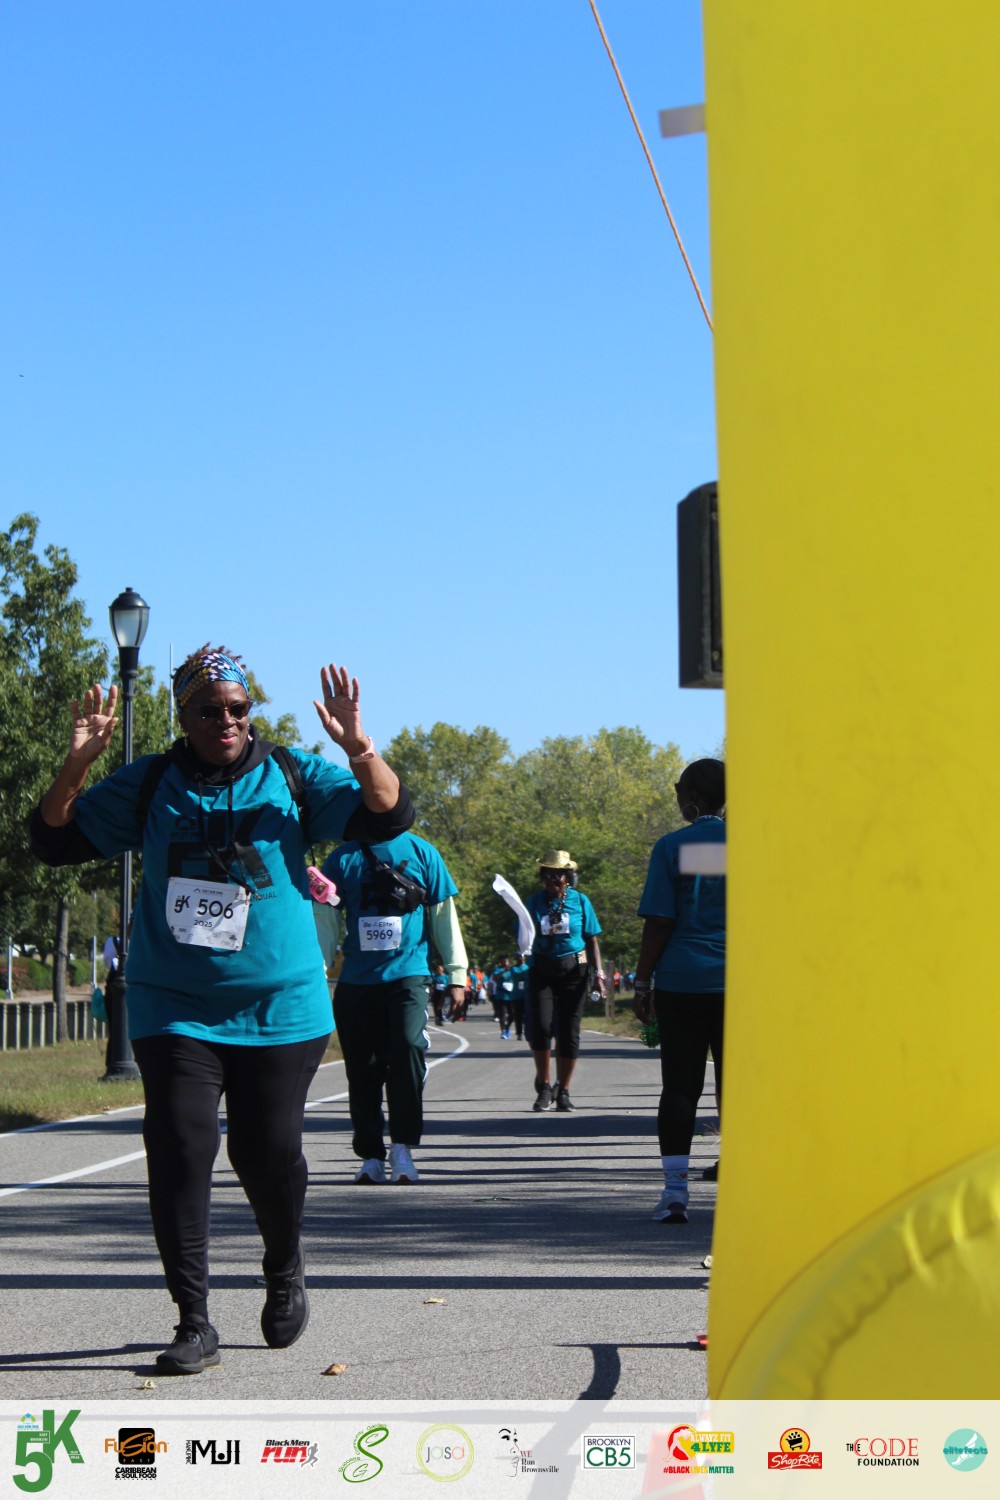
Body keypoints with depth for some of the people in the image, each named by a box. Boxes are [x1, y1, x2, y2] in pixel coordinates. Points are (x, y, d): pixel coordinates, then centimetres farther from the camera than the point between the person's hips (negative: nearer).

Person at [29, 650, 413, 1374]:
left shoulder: (293, 775, 2)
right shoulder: (150, 784, 4)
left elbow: (388, 817, -5)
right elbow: (56, 839, 4)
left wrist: (359, 749, -23)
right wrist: (77, 764, -12)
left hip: (280, 1007, 0)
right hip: (175, 1008, 0)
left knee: (269, 1152, 3)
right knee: (179, 1150, -9)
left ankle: (286, 1275, 34)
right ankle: (194, 1325, -1)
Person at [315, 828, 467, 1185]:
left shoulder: (421, 852, 6)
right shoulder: (342, 858, 8)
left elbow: (444, 915, 9)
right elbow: (326, 919, 10)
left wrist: (456, 973, 7)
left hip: (409, 973, -2)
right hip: (356, 981, 2)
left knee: (409, 1047, -20)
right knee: (362, 1069, 4)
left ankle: (402, 1148, -9)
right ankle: (371, 1156, 15)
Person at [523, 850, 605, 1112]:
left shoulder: (580, 901, 3)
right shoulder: (534, 901, 5)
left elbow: (591, 941, 7)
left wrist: (598, 973, -2)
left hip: (573, 970, 0)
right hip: (542, 971, 0)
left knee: (568, 1031, -1)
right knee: (540, 1026, -13)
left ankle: (563, 1091, 13)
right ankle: (543, 1085, 7)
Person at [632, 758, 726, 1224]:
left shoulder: (672, 847, -3)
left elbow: (659, 923, -6)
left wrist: (643, 981, 2)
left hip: (682, 981, -2)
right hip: (741, 981, 2)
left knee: (679, 1086, 2)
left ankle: (675, 1191, -2)